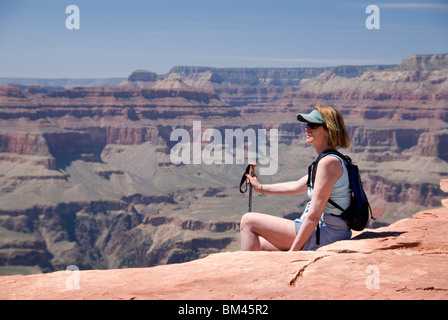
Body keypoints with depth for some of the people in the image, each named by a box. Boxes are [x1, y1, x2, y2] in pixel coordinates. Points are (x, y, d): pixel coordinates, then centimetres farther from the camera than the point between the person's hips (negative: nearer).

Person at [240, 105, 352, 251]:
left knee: (248, 220, -4)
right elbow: (297, 186, 27)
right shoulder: (332, 160, 14)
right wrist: (261, 187, 36)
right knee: (259, 246, 20)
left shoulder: (329, 162, -18)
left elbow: (314, 216, -21)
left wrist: (292, 252, -17)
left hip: (323, 237, -10)